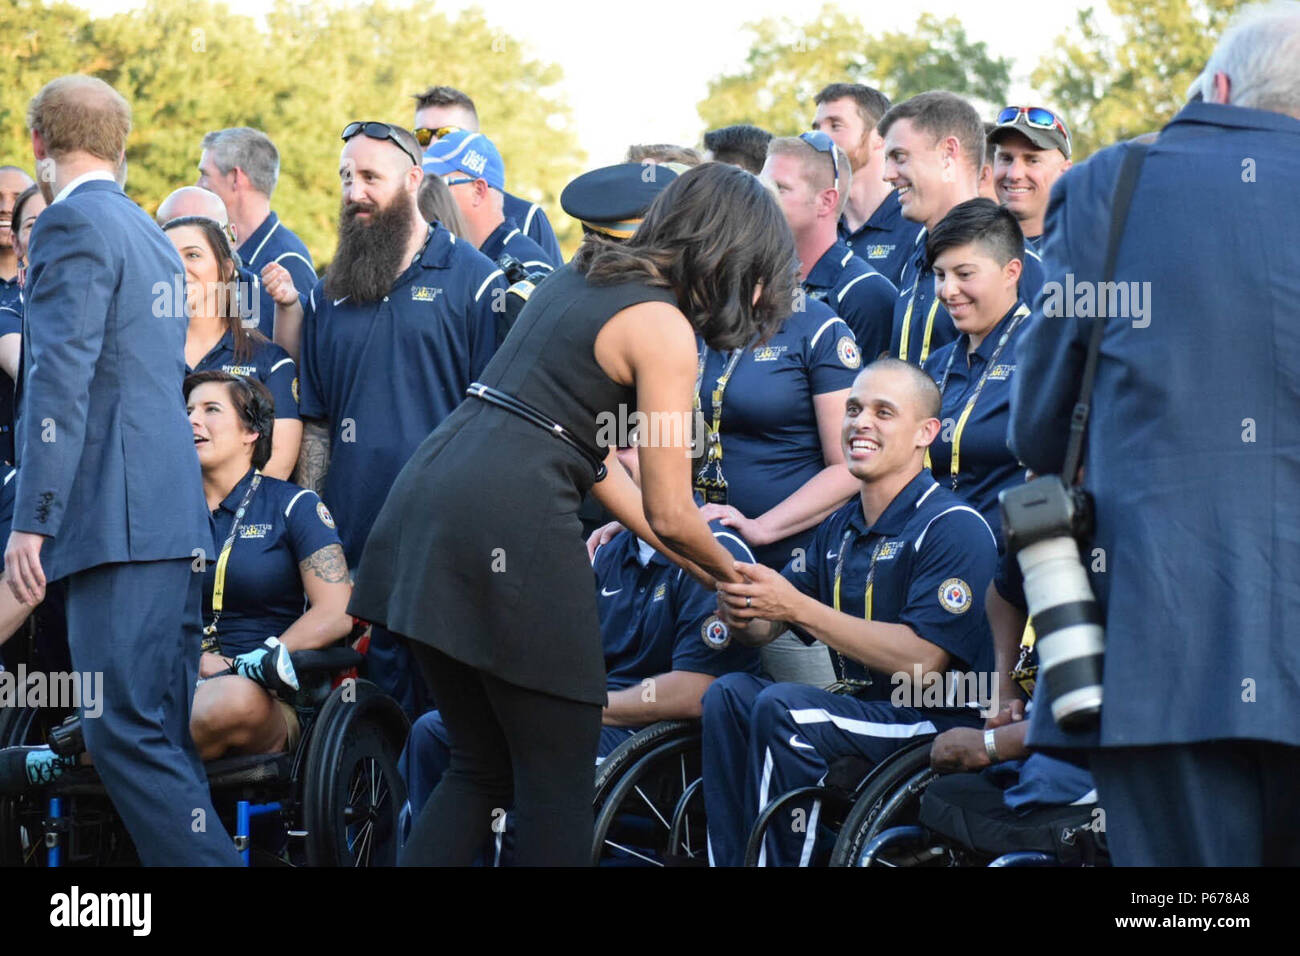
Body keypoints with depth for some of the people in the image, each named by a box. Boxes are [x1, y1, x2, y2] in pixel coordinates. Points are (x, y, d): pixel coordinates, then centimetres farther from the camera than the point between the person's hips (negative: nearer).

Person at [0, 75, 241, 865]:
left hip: (117, 515, -9)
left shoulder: (73, 223, -7)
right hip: (175, 512, 9)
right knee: (166, 732, 8)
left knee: (126, 730, -12)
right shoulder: (151, 235, 22)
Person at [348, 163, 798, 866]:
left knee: (480, 768, 16)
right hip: (508, 524, -8)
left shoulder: (578, 276, 20)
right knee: (558, 781, 1)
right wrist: (728, 572, 16)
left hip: (425, 492, 8)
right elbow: (667, 514, -4)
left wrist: (687, 555, 30)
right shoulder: (662, 327, -5)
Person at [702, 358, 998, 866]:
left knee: (782, 707, -26)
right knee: (729, 694, -10)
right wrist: (738, 609, -14)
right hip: (863, 707, 8)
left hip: (946, 724, -8)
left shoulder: (954, 528, -12)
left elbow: (920, 660, -22)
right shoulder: (839, 529, 14)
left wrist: (797, 607, -23)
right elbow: (763, 629, 13)